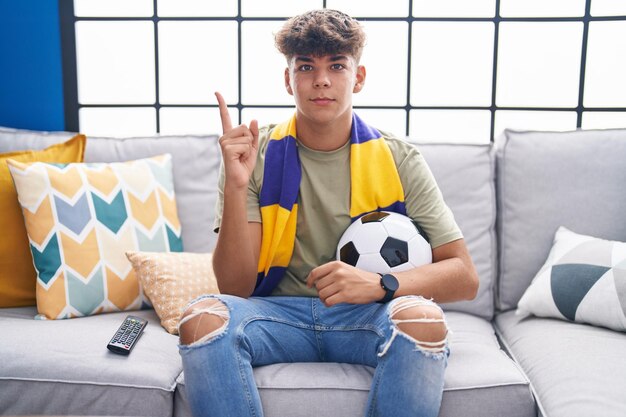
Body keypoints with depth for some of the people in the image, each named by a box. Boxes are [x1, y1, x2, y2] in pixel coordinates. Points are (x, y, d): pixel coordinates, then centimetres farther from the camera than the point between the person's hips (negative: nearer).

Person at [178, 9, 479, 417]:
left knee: (423, 318, -32)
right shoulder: (255, 155, -2)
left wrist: (379, 284, -25)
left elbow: (464, 276, -6)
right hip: (279, 311, 1)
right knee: (203, 316, -28)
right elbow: (236, 288, -8)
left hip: (368, 316, 0)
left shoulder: (399, 161, -2)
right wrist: (235, 186, -22)